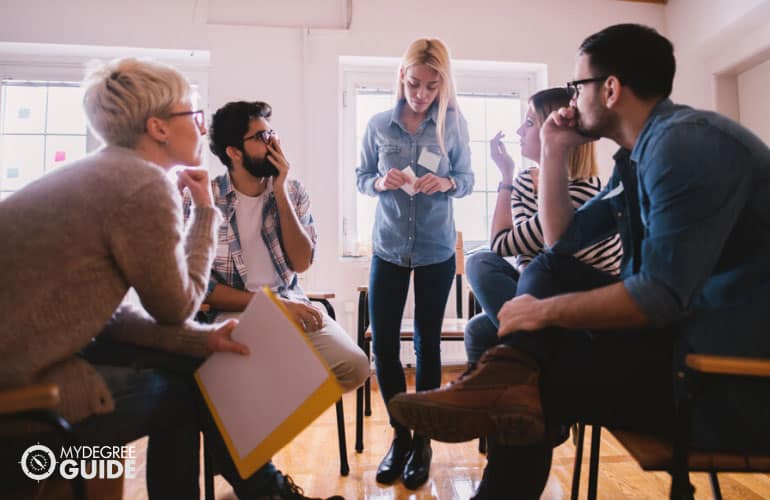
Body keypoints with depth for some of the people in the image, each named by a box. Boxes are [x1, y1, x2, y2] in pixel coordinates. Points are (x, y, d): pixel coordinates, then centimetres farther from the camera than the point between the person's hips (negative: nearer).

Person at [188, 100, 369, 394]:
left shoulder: (294, 191, 5)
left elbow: (300, 263, -5)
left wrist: (280, 193, -11)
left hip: (291, 305, 4)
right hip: (234, 313, -3)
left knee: (354, 366, -18)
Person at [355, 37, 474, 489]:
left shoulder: (454, 123, -3)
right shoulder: (379, 125, 0)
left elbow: (468, 180, 1)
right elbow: (362, 178, 5)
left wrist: (446, 183, -20)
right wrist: (380, 183, -17)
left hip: (436, 251, -1)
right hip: (388, 249, 1)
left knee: (428, 343, 9)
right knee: (383, 345, 2)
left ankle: (423, 439, 27)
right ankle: (400, 434, 25)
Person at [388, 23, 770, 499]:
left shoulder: (685, 141, -19)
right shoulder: (638, 157, 11)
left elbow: (660, 296, -25)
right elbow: (562, 240, 14)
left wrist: (543, 310, -14)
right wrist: (554, 153, 9)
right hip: (678, 328, 9)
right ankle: (511, 375, -18)